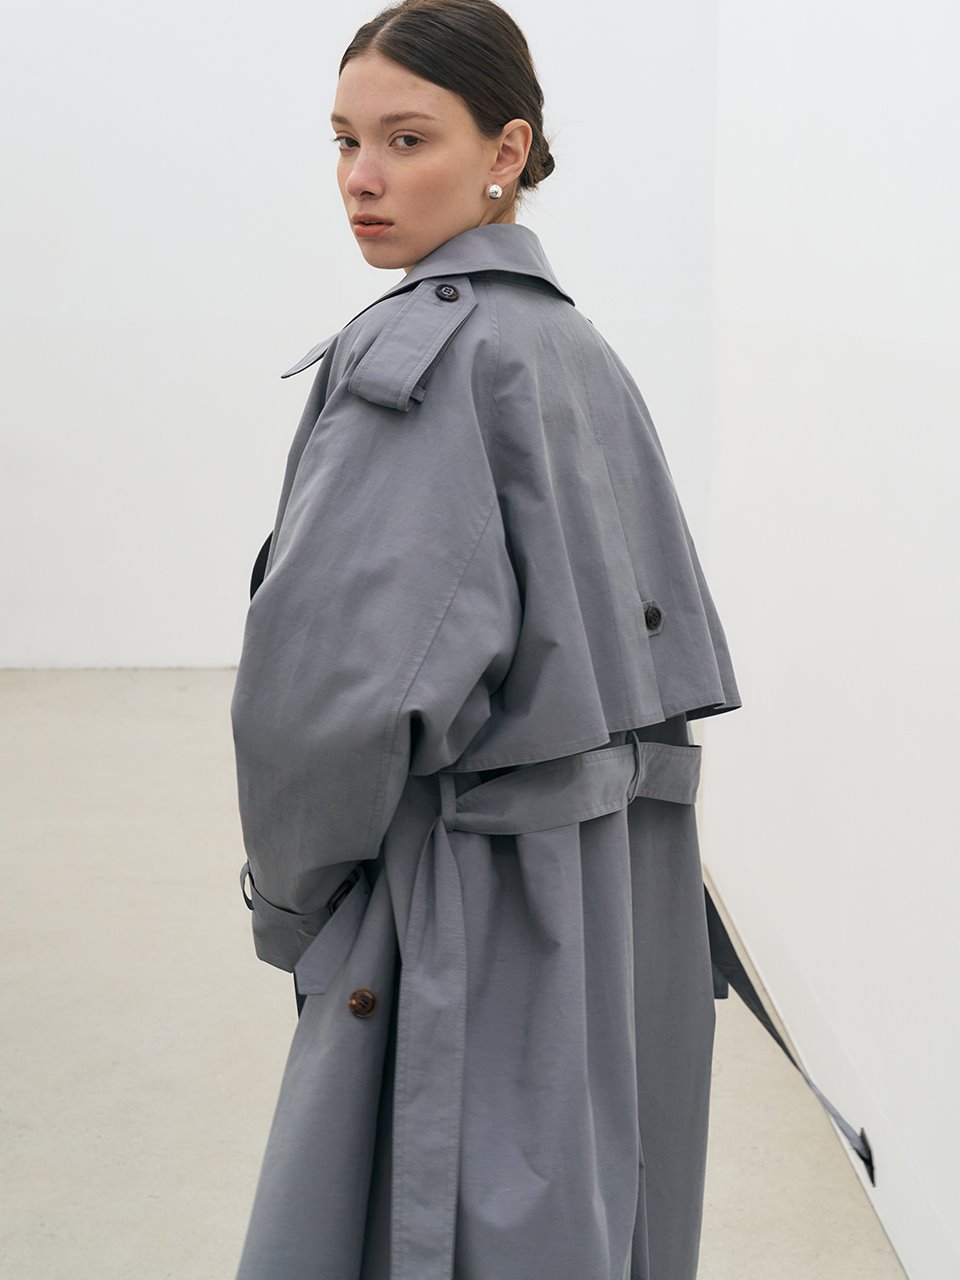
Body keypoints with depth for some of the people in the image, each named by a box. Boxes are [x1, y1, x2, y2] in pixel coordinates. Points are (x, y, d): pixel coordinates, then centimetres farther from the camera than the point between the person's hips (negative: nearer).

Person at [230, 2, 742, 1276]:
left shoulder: (417, 348, -15)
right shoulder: (583, 346, 11)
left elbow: (332, 672, -24)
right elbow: (676, 654, 15)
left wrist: (291, 896, -9)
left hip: (475, 916, -9)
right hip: (621, 885, 9)